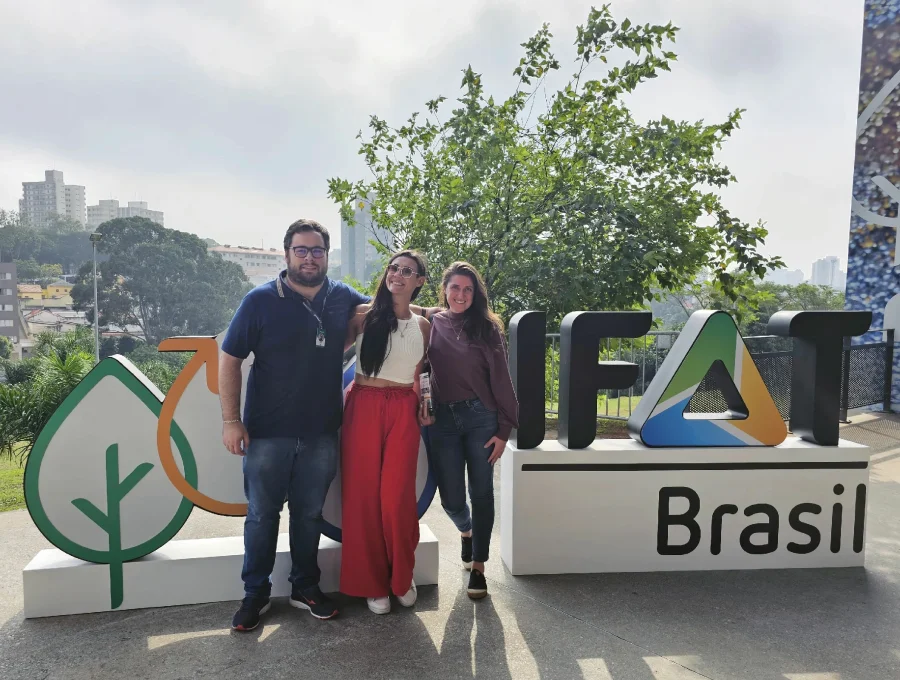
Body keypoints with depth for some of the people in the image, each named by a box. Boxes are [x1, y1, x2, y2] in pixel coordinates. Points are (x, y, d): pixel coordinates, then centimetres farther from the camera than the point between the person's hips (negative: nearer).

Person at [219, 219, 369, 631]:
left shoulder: (343, 298, 1)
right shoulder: (261, 300, -7)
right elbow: (229, 359, -5)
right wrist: (231, 421, -9)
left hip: (321, 432, 3)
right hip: (267, 432, -2)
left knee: (309, 513, 15)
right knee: (262, 513, 10)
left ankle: (305, 589, 32)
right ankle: (256, 593, 28)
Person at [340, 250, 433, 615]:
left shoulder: (423, 325, 10)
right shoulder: (364, 314, 1)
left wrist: (424, 406, 7)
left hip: (403, 412, 1)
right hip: (364, 408, -1)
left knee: (397, 497, -3)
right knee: (363, 495, 3)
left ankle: (402, 577, 21)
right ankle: (372, 582, 20)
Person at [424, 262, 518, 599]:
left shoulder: (487, 327, 1)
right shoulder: (431, 322, 4)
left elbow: (500, 380, 0)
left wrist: (504, 430, -4)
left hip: (481, 417, -1)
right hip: (443, 420, 1)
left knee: (481, 494, 3)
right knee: (451, 499, 6)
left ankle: (477, 567, 21)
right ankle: (466, 530, 41)